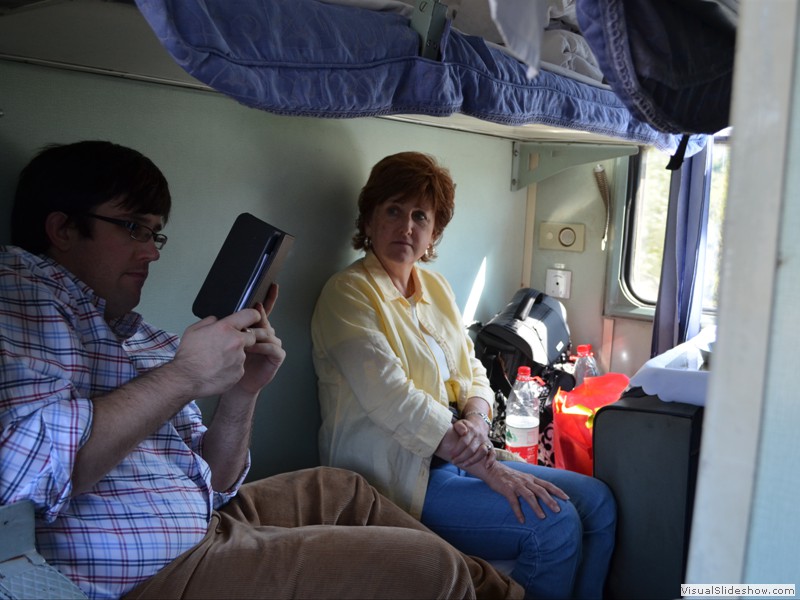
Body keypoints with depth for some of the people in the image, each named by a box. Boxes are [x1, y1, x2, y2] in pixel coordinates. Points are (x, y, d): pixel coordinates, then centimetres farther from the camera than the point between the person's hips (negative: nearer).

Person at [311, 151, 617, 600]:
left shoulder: (436, 287, 12)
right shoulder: (349, 293, -12)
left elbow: (472, 373, 12)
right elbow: (394, 400, -21)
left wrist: (477, 421, -12)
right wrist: (489, 469, -22)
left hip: (454, 457, 8)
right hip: (398, 475, -8)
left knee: (597, 502, 0)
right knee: (555, 525, -19)